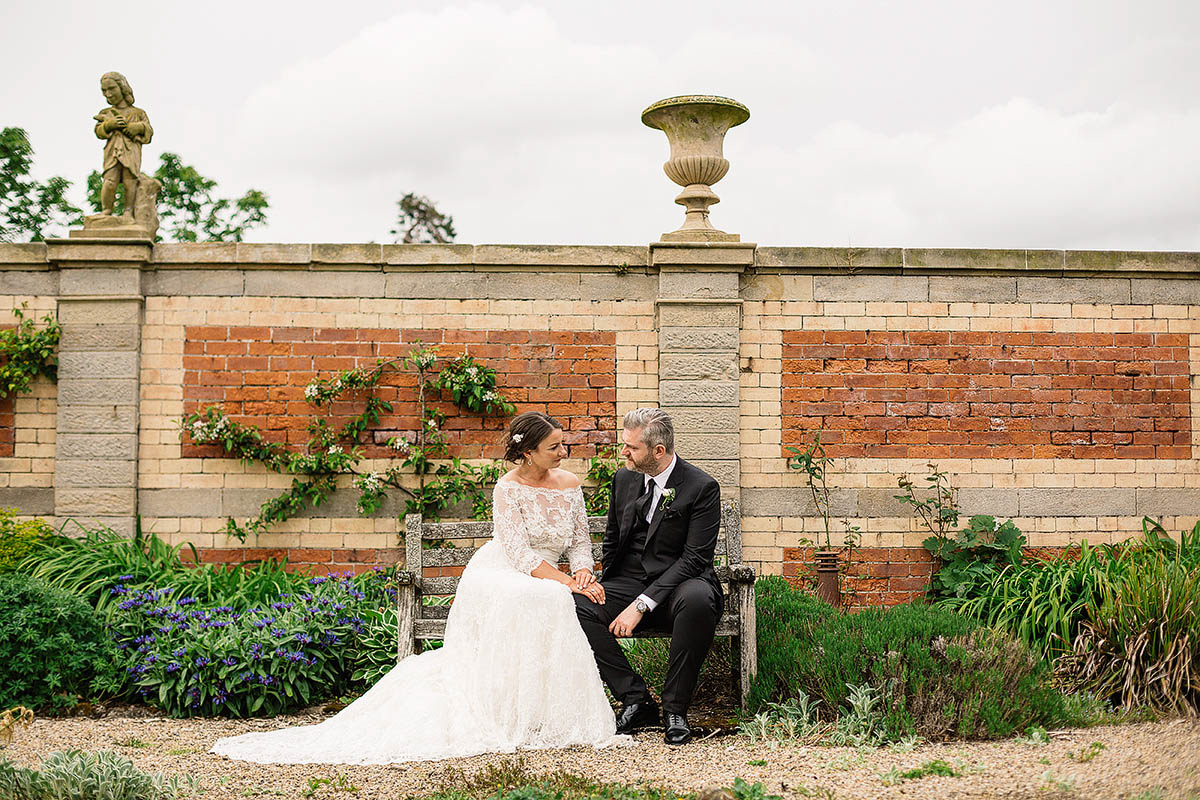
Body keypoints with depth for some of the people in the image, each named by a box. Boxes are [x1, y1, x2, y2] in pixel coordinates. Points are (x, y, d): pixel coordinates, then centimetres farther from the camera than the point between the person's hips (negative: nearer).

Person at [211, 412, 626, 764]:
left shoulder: (570, 485, 7)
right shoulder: (508, 488, -11)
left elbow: (581, 542, 12)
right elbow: (520, 555, -17)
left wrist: (583, 574, -10)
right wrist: (568, 584, -22)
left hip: (548, 584, 6)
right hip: (500, 577, -5)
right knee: (538, 600, -37)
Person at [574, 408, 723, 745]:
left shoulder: (701, 487, -10)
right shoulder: (623, 478, 8)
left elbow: (694, 558, -16)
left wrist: (642, 604, -23)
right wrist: (606, 590, 6)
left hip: (675, 586, -4)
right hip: (628, 584, 5)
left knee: (698, 599, -40)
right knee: (575, 607, -24)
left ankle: (675, 708, -22)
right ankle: (636, 699, -14)